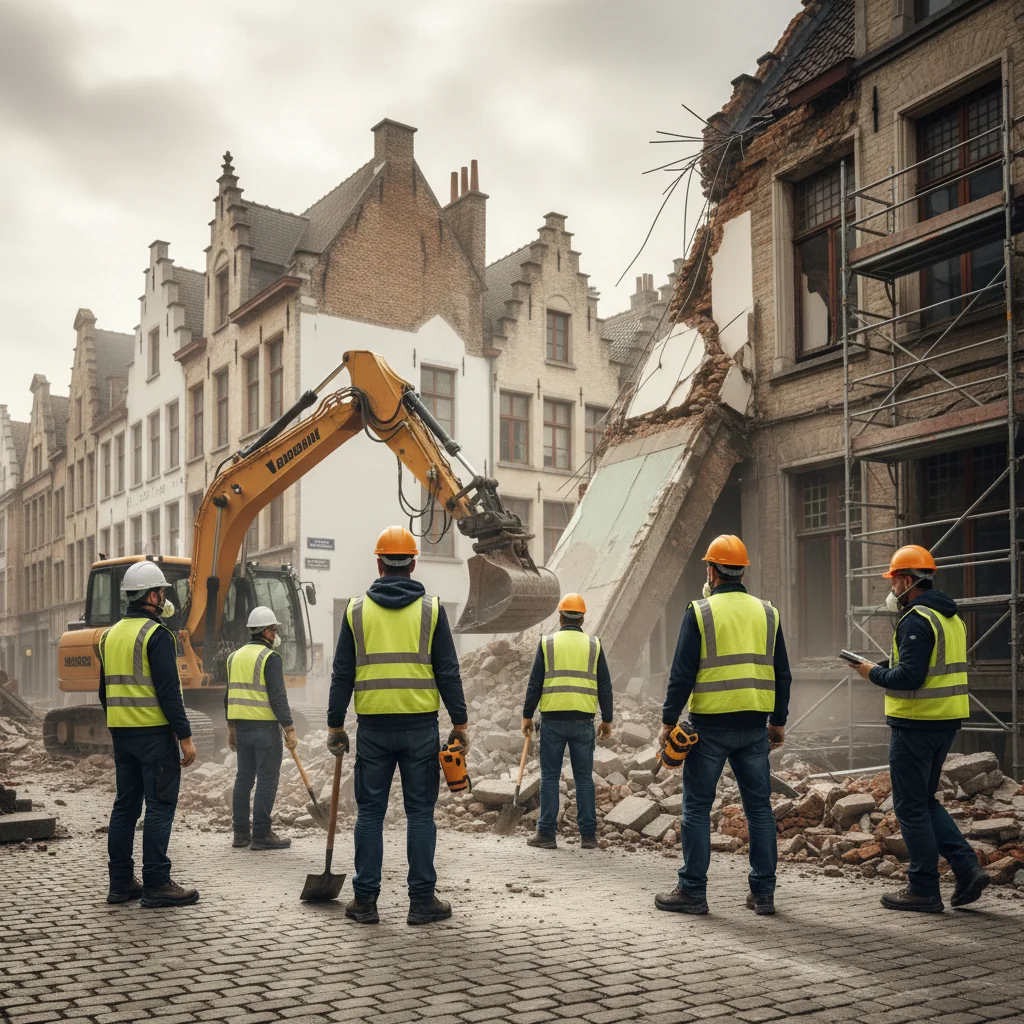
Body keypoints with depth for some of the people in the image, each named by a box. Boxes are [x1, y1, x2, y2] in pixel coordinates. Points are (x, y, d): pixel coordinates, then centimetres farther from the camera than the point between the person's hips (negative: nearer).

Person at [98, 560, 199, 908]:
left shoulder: (110, 635, 13)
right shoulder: (156, 634, -13)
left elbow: (105, 689, 18)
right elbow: (168, 691, -18)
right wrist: (185, 736, -15)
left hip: (121, 733, 8)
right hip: (154, 732, -8)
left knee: (125, 805, 12)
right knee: (160, 806, -4)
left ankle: (121, 882, 16)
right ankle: (156, 885, -3)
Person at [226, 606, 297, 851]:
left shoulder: (236, 656, 13)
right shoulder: (270, 657, -10)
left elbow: (229, 695, 17)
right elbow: (277, 697, -17)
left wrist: (231, 727, 23)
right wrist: (289, 729, -15)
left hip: (241, 725, 8)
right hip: (265, 726, -8)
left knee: (243, 778, 12)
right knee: (267, 780, -3)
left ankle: (240, 833, 16)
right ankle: (261, 835, -3)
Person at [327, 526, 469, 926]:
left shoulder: (357, 609, 4)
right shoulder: (430, 608, 1)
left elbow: (342, 674, 5)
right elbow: (448, 671, -1)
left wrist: (335, 725, 11)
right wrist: (460, 722, 4)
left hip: (373, 726, 1)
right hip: (420, 725, -1)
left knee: (370, 812, 8)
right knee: (420, 812, 5)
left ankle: (365, 900, 11)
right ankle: (422, 901, 8)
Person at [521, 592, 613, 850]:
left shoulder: (547, 643, 2)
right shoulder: (593, 645, 6)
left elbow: (535, 683, 0)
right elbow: (605, 686, 6)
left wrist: (527, 715, 8)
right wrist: (607, 720, 13)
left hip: (552, 719, -1)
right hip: (583, 721, 1)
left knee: (550, 777, 5)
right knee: (584, 778, 8)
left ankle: (546, 834, 7)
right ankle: (588, 835, 9)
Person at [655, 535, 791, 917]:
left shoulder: (699, 612, -6)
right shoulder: (767, 612, 8)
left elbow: (682, 674, -9)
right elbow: (782, 674, 11)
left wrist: (668, 721, -3)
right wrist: (778, 721, 19)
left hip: (710, 724, -4)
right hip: (754, 726, 4)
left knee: (697, 807, 4)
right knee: (759, 807, 10)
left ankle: (692, 891, 7)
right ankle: (763, 892, 13)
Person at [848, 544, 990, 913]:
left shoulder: (917, 620, -17)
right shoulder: (951, 617, 14)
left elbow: (909, 677, -25)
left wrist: (874, 673, -8)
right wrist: (885, 669, 13)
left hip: (915, 723, -9)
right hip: (946, 720, 10)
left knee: (911, 806, 1)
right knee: (925, 801, 19)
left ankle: (924, 890, 8)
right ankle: (967, 868, 11)